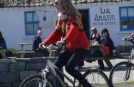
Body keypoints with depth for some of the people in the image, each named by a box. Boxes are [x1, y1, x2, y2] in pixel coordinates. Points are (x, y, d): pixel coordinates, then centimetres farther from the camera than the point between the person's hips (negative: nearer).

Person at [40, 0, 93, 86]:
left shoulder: (73, 16, -15)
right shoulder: (61, 18, 10)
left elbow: (74, 30, -32)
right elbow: (57, 32, 7)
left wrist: (64, 41, -48)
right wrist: (45, 42, -6)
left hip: (81, 48, -8)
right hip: (70, 48, 8)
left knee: (69, 67, -25)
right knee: (56, 66, -5)